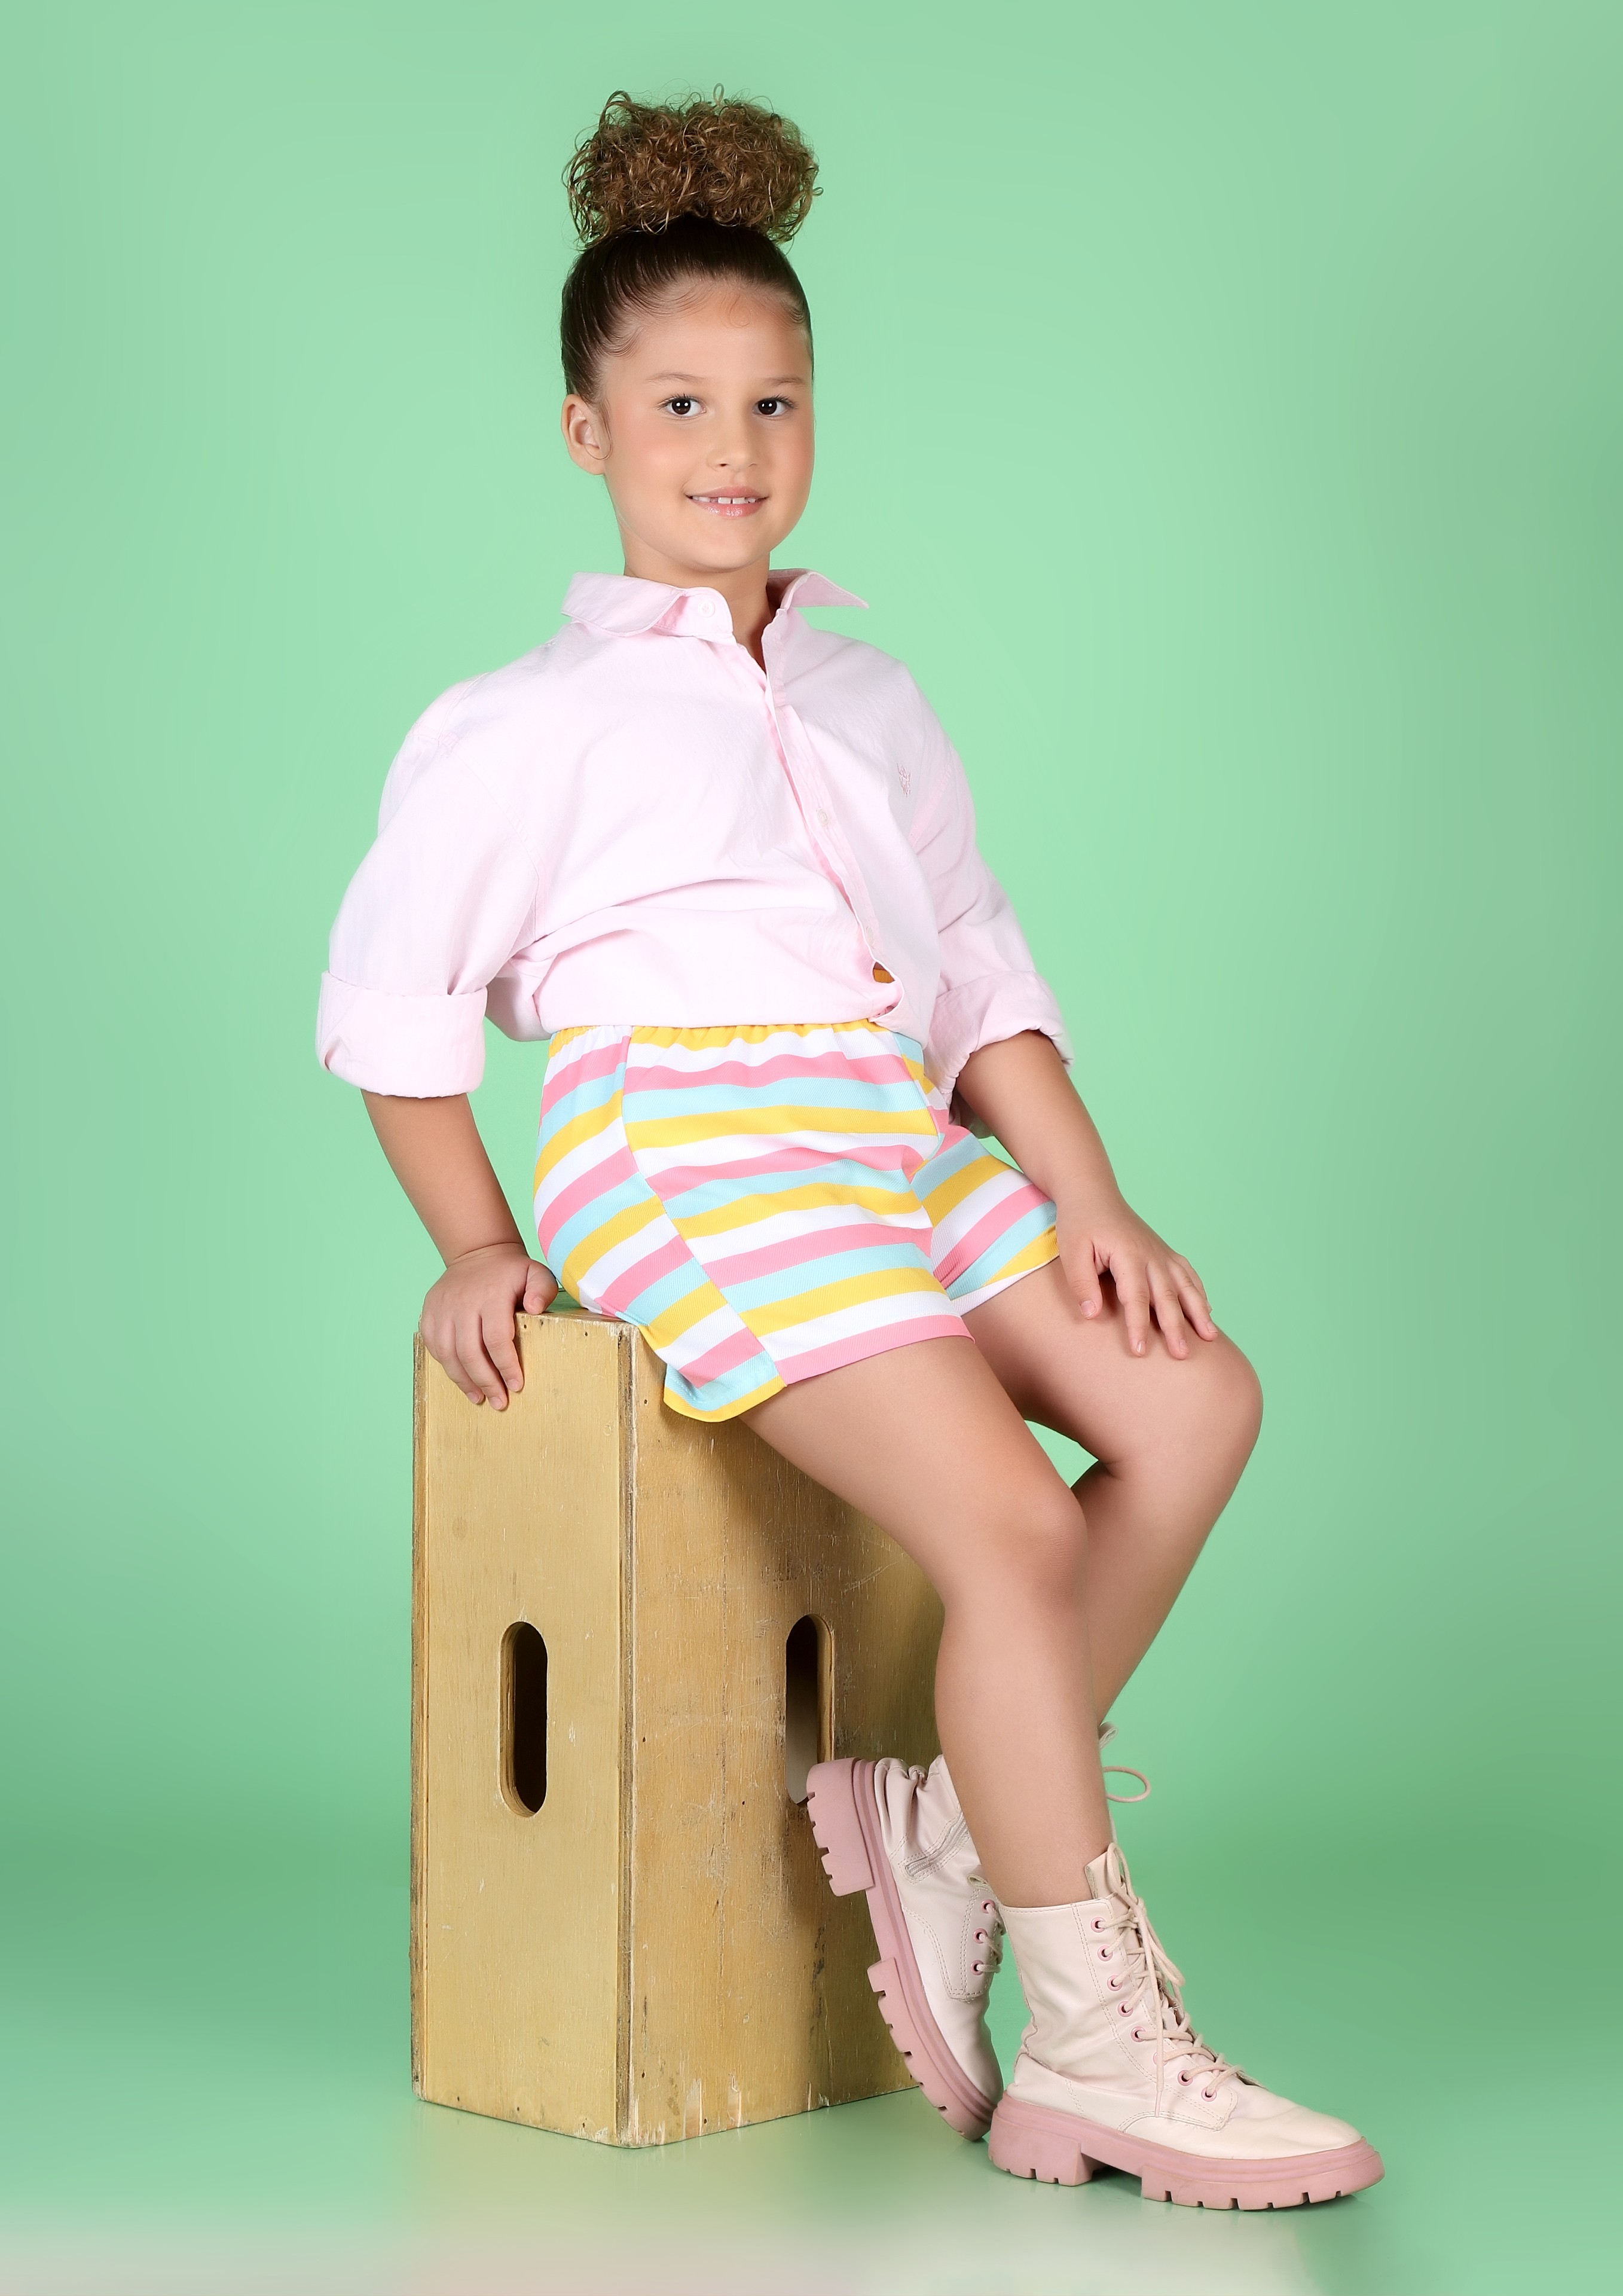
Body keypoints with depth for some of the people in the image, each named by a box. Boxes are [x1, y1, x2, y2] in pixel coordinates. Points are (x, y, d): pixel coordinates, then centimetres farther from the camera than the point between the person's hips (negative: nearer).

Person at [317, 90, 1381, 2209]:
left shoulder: (871, 702, 23)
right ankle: (1100, 2054, -15)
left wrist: (1085, 1195, 5)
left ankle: (949, 1825, -2)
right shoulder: (528, 724, 7)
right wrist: (474, 1243, 1)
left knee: (1196, 1401, -11)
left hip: (898, 1149, 7)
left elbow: (978, 969, 18)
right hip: (683, 1140, -7)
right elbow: (391, 999, 9)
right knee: (1016, 1532, -21)